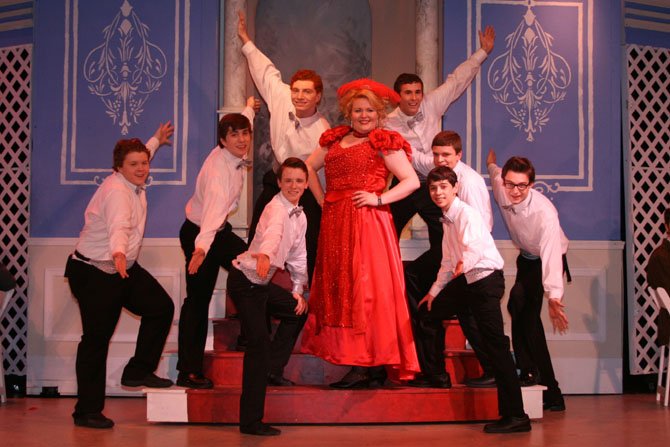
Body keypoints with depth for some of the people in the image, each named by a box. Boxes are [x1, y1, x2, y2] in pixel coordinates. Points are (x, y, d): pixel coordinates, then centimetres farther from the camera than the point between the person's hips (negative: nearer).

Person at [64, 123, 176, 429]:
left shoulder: (134, 184, 5)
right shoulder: (116, 191, -24)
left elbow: (139, 155, 31)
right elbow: (119, 227, -44)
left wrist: (156, 141, 47)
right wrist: (118, 253, -62)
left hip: (125, 268, 10)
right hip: (94, 272, -9)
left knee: (161, 307, 3)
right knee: (97, 338, -5)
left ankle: (138, 371, 17)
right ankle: (87, 412, 5)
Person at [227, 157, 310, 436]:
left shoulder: (300, 217, 9)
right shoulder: (276, 208, -19)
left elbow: (297, 256, 20)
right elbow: (273, 233, -43)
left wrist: (298, 290, 16)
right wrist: (265, 255, -61)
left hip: (262, 283, 9)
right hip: (245, 281, -9)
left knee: (298, 310, 21)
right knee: (259, 342, -13)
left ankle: (273, 370, 28)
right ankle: (250, 422, -8)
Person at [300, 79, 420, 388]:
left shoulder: (384, 142, 0)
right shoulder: (335, 139, 16)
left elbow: (412, 181, -6)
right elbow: (309, 166, 28)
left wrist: (379, 199, -13)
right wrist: (321, 198, 15)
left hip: (368, 223, -6)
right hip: (335, 223, 6)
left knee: (367, 290, -8)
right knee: (339, 289, 4)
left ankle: (373, 368, -6)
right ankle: (357, 366, 8)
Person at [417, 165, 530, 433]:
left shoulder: (466, 214, -16)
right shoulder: (447, 218, 12)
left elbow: (475, 248, -36)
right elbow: (449, 261, 22)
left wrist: (464, 264, -56)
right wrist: (434, 291, 26)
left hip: (486, 279, -9)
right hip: (465, 280, 9)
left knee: (495, 344, -12)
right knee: (428, 313, 17)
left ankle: (515, 416, -11)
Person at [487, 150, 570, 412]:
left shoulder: (544, 212, -37)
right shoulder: (500, 188, -21)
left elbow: (550, 254, -45)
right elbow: (494, 172, 5)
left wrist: (554, 298, -55)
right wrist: (492, 164, 30)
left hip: (548, 259, -7)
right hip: (526, 258, 7)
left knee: (519, 299, -28)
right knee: (528, 317, 3)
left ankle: (528, 369, -14)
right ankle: (551, 394, 11)